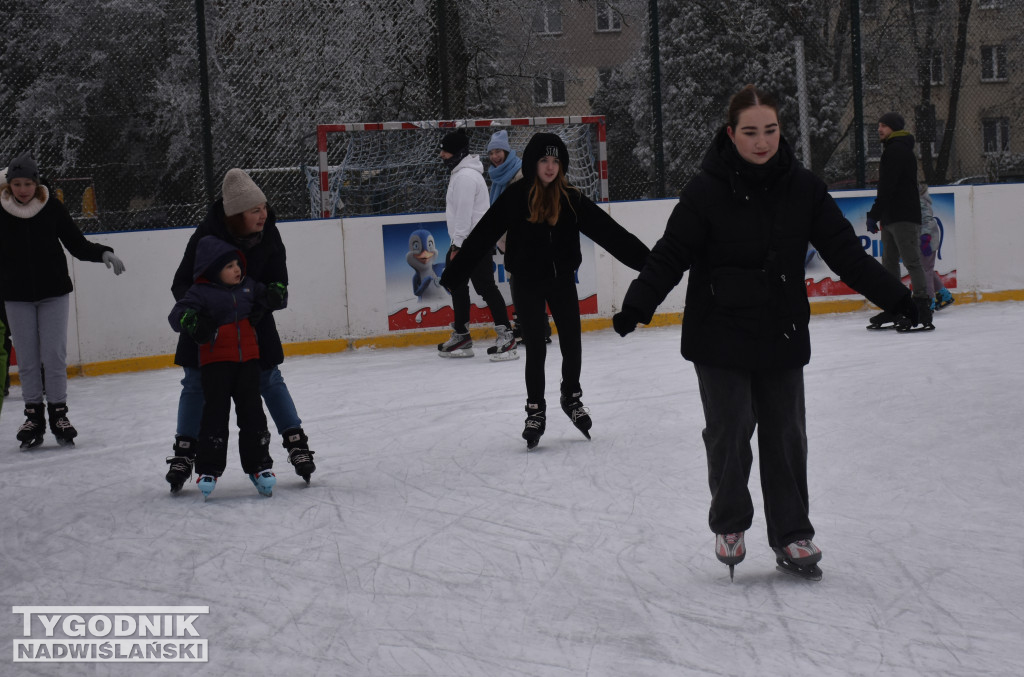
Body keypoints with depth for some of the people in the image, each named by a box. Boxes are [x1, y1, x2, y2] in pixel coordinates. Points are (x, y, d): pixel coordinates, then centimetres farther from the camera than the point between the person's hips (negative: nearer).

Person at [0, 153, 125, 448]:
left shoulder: (53, 209, -4)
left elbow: (77, 244, 0)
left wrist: (103, 253, -15)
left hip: (54, 292, -1)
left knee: (55, 356, -1)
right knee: (27, 359, 4)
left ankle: (58, 413, 10)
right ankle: (34, 415, 15)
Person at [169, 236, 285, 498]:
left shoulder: (248, 286, 9)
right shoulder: (201, 293, -7)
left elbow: (269, 296, 22)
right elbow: (176, 315, -13)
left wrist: (275, 294, -2)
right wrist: (192, 322, -34)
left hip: (248, 359, 4)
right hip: (216, 361, -4)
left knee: (253, 413, 6)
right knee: (215, 413, -4)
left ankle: (258, 465, 15)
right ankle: (208, 469, 5)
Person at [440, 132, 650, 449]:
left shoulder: (570, 197, -3)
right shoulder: (516, 196, -11)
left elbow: (606, 230, -3)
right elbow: (482, 237, -10)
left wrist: (644, 259, -5)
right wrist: (452, 275, -12)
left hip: (563, 281, 2)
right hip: (528, 284, -2)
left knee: (572, 345, 5)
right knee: (535, 349, 1)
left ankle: (572, 396, 32)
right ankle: (535, 411, 19)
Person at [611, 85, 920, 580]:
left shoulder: (802, 187, -1)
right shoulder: (707, 190, -11)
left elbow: (845, 251, 3)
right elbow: (670, 255, -11)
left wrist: (895, 296, 0)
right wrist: (636, 306, -23)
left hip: (782, 336, 3)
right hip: (720, 338, -3)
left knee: (786, 436, 8)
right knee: (729, 434, 1)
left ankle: (792, 535, 21)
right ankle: (729, 524, 25)